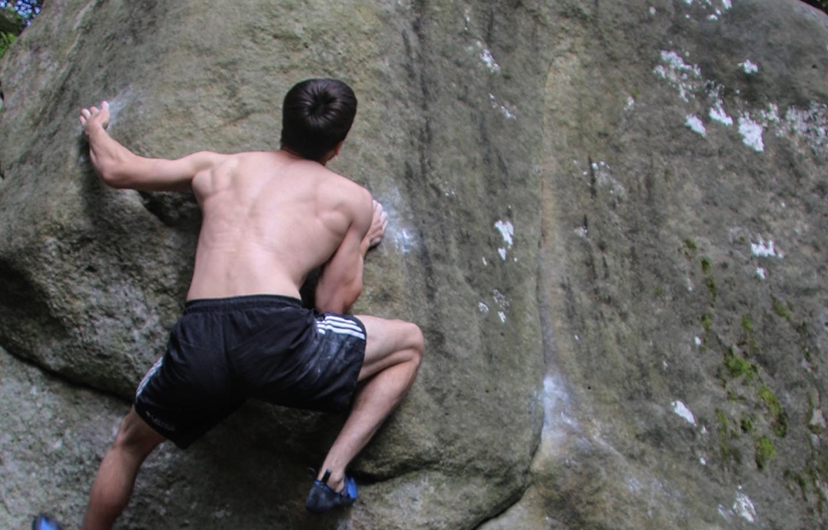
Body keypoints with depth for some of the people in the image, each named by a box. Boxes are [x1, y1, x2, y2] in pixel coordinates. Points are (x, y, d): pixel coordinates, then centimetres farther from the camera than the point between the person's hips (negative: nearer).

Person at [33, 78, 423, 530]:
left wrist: (94, 127, 53)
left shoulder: (216, 167, 23)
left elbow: (115, 169, 30)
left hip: (197, 342, 4)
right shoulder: (353, 199, 15)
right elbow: (333, 303, 13)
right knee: (410, 343, 21)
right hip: (276, 333, -4)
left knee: (129, 444, 32)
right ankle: (333, 474, 13)